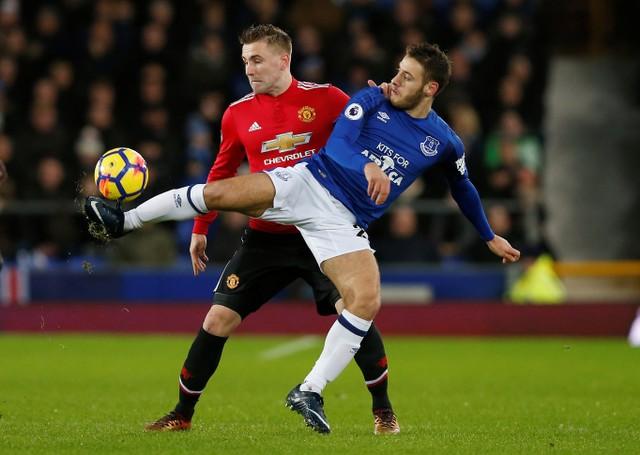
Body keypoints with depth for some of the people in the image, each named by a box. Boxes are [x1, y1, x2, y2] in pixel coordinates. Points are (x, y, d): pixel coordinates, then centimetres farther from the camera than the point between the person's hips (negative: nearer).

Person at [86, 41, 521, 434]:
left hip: (343, 222, 1)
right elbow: (338, 145, -12)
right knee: (220, 193, -21)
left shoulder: (444, 142, 7)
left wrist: (490, 237, 30)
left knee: (367, 301, -21)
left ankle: (310, 392, -12)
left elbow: (464, 189, 25)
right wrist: (368, 167, -31)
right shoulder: (374, 100, 2)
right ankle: (124, 220, -5)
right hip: (309, 183, -1)